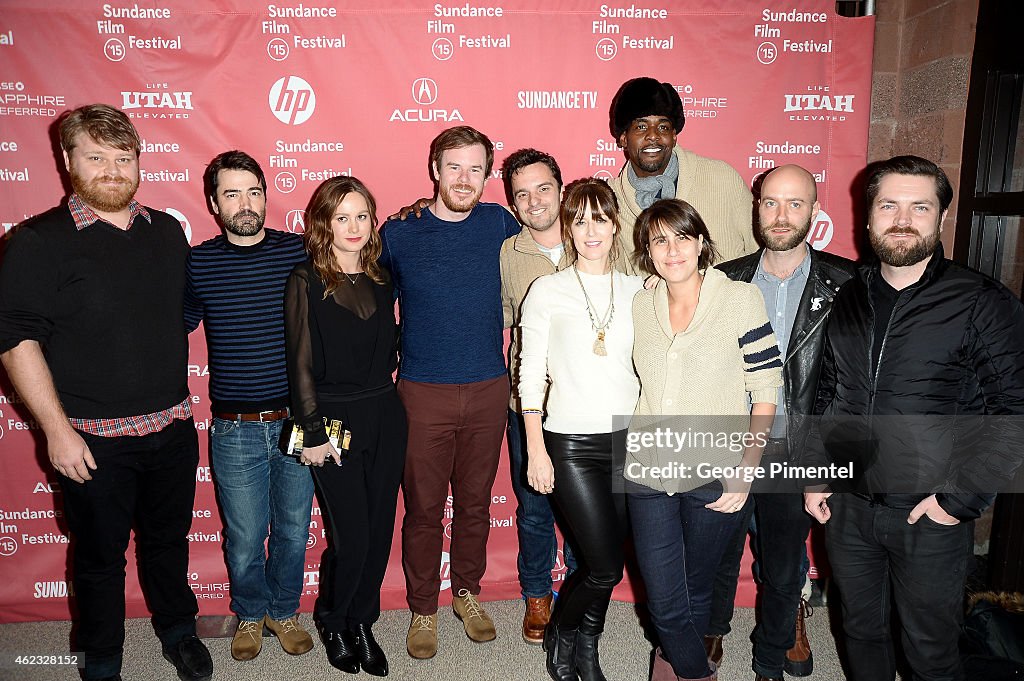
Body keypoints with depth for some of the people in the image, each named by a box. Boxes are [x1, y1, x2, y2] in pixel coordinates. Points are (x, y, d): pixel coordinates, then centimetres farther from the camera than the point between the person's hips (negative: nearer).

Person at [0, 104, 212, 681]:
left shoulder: (167, 232, 6)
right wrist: (57, 430, -15)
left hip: (173, 427, 4)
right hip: (95, 439, -4)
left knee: (169, 539, 20)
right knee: (100, 554, 13)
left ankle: (178, 631, 42)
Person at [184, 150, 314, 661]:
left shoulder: (300, 252, -3)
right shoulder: (198, 263, -2)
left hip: (298, 422, 0)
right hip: (235, 428, 0)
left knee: (293, 530, 15)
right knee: (244, 537, 12)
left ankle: (284, 611, 38)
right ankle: (250, 614, 38)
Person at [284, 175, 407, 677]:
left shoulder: (381, 279, 8)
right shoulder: (306, 282, -6)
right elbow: (301, 364, -8)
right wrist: (313, 433, -9)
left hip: (385, 415, 5)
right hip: (335, 421, -4)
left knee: (380, 530, 9)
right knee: (351, 536, 0)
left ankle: (362, 623, 31)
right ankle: (332, 624, 28)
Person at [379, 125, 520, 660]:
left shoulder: (498, 224, 1)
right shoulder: (398, 233, -2)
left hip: (488, 390, 2)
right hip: (423, 394, -1)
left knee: (475, 503, 15)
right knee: (423, 509, 8)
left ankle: (467, 593, 37)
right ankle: (423, 609, 29)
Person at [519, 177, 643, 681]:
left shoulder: (638, 291, 7)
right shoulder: (547, 291, -1)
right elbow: (531, 375, -2)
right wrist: (535, 449, -5)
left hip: (628, 438, 3)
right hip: (571, 444, -3)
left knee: (601, 564, 10)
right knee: (606, 568, -1)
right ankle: (561, 633, 29)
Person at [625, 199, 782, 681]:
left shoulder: (741, 299, -7)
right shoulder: (639, 306, 3)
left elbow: (766, 387, -5)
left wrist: (747, 467, -11)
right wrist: (630, 445, 7)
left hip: (715, 476, -2)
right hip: (648, 472, 3)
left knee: (695, 589, 16)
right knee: (663, 599, 5)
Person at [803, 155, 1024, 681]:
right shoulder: (848, 298, 5)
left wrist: (960, 498, -14)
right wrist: (817, 473, 8)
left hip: (930, 515, -4)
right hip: (846, 507, 4)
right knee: (861, 632, 21)